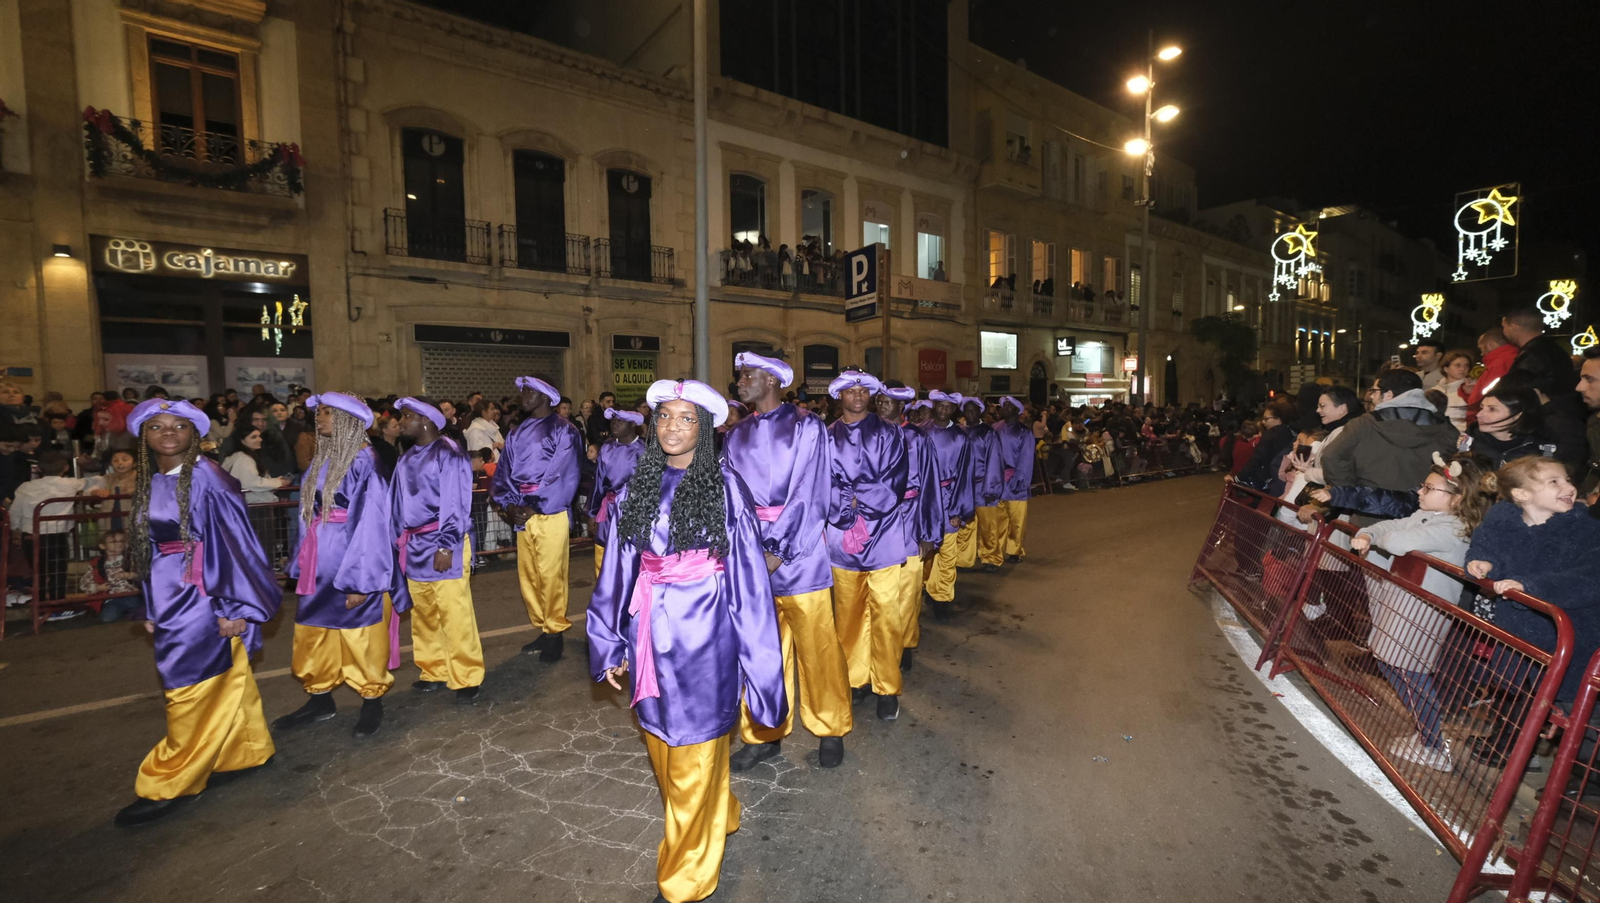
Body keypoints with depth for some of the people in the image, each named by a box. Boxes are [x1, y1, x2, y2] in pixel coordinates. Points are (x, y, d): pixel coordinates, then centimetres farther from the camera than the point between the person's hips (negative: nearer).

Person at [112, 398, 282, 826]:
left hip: (204, 601, -7)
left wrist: (234, 607, -16)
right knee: (227, 680, 17)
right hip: (170, 601, 7)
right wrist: (151, 609, 14)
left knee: (192, 692, 3)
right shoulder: (149, 484, 9)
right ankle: (248, 751, 30)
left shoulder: (207, 478, -14)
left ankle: (169, 785, 16)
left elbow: (235, 542, -16)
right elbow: (147, 550, 15)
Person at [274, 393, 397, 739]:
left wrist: (361, 580, -18)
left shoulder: (365, 462, -14)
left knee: (359, 636, 4)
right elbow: (309, 516, 12)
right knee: (312, 632, 16)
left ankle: (372, 702, 21)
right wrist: (302, 564, 9)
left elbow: (371, 522, -17)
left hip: (353, 560, -7)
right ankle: (320, 700, 33)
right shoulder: (321, 460, 9)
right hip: (319, 561, 8)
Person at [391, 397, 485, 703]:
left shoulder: (448, 454, -7)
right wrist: (397, 541, 12)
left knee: (455, 615, -6)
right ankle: (434, 671, 25)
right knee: (423, 615, 12)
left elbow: (455, 503, -13)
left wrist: (445, 545, -17)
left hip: (443, 545, -7)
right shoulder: (407, 459, 14)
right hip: (414, 545, 7)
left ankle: (466, 678, 4)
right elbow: (398, 504, 17)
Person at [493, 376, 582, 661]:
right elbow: (503, 473, 13)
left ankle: (555, 633, 8)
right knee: (527, 576, 11)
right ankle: (542, 629, 24)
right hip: (523, 515, 7)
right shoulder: (516, 434, 17)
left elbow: (564, 476, -12)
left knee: (551, 576, -5)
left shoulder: (563, 429, -4)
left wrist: (535, 508, -11)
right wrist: (509, 504, -4)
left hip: (550, 513, -7)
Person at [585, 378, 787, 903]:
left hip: (703, 635, -5)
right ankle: (717, 821, 49)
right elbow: (618, 571, 9)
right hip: (650, 633, 5)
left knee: (693, 762, 7)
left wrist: (755, 656, -9)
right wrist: (610, 645, 11)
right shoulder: (638, 488, 4)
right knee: (662, 750, 20)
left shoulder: (725, 487, -9)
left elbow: (747, 575, -9)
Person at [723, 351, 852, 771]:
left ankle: (830, 729, 26)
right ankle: (764, 733, 29)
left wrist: (777, 550, -15)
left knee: (816, 646, 4)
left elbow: (807, 494, -10)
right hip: (752, 557, 4)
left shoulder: (806, 426, -3)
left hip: (799, 552, -4)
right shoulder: (736, 436, 12)